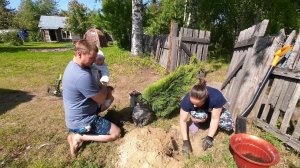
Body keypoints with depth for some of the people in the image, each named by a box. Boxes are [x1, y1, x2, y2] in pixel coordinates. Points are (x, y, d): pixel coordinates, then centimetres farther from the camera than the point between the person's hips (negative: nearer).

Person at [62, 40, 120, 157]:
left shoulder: (72, 65, -1)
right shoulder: (82, 76, -34)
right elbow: (101, 99, -22)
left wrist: (104, 89, -3)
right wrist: (105, 88, -4)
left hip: (75, 116, 9)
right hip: (82, 121, -9)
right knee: (116, 132, -1)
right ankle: (81, 137, 0)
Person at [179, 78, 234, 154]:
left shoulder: (216, 97, -38)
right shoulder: (187, 100, -35)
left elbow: (215, 119, -27)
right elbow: (183, 121, -27)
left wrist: (209, 137, -28)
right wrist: (186, 141, -30)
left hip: (214, 111, 2)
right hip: (199, 112, -1)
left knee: (229, 125, -23)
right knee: (200, 116, -36)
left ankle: (207, 120, 4)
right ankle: (197, 122, -1)